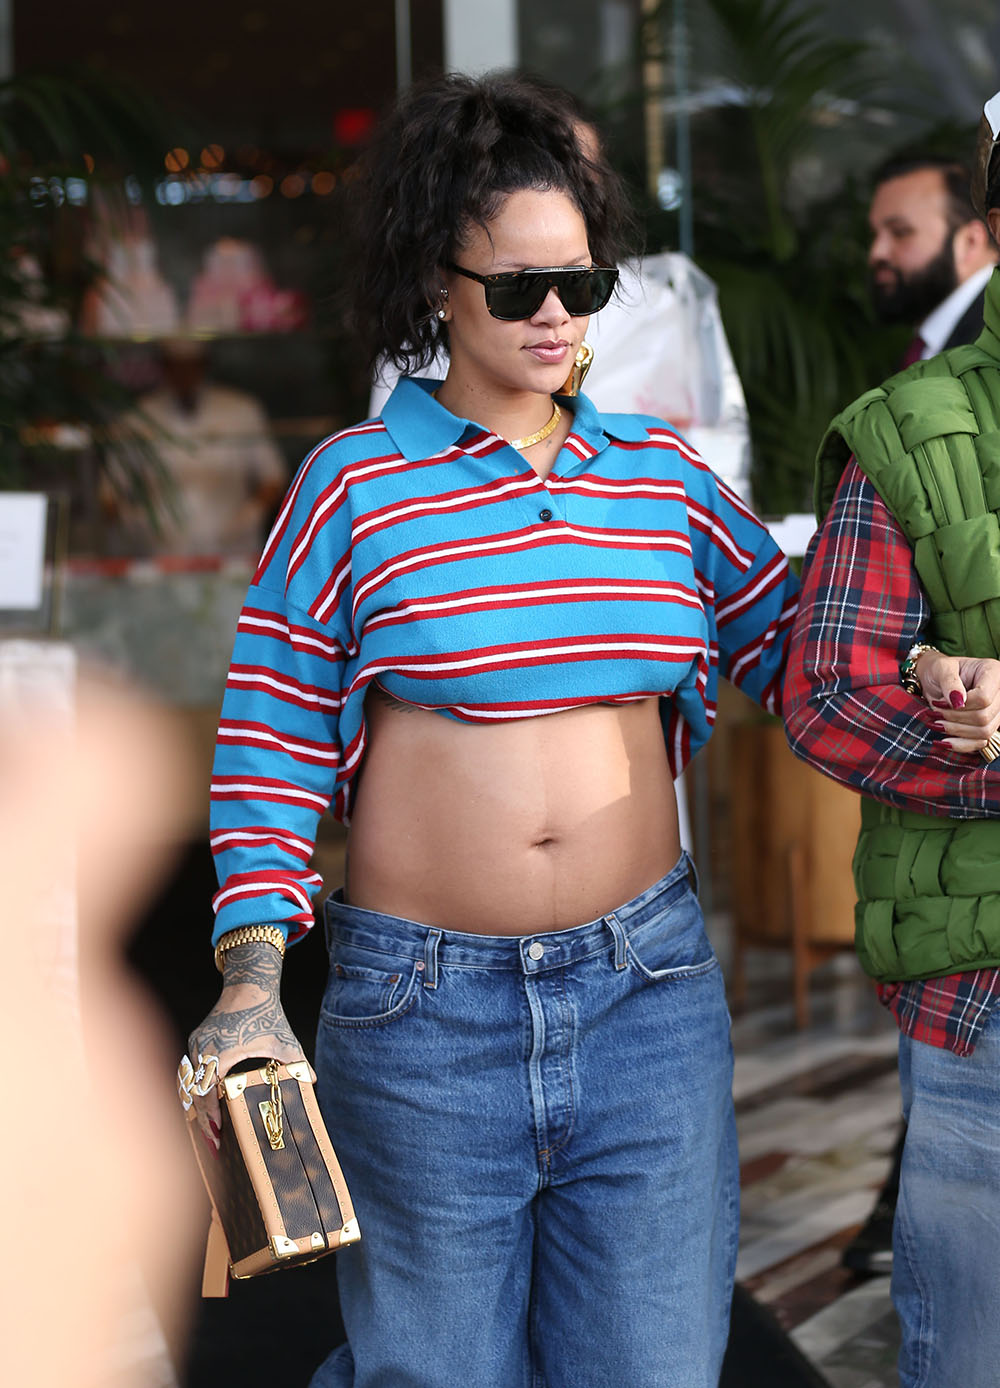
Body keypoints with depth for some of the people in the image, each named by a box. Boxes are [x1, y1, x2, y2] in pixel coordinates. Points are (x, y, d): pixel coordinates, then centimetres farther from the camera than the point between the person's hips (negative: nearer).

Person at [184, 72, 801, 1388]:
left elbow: (804, 658, 12)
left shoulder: (666, 477, 6)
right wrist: (249, 977, -11)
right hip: (424, 1008, -3)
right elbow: (271, 739, -3)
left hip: (648, 994, 3)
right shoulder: (354, 485, -3)